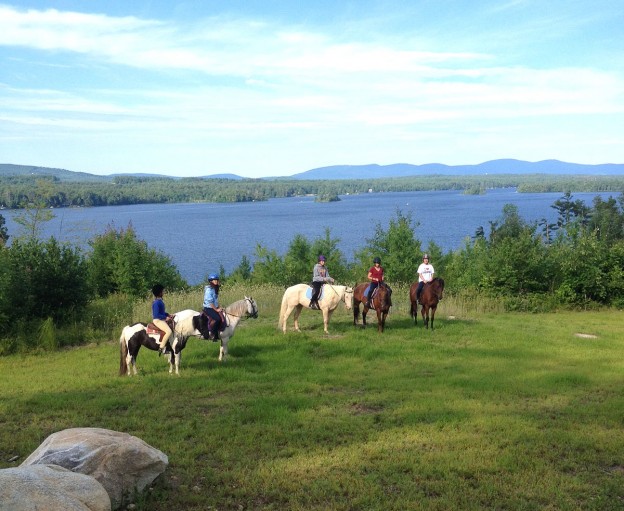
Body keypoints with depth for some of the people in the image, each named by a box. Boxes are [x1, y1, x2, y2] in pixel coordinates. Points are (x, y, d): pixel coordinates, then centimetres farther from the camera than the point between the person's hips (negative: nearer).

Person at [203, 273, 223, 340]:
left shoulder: (215, 289, 14)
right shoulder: (209, 289, -15)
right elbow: (210, 302, -18)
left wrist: (219, 308, 7)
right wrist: (216, 309, -16)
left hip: (214, 308, 10)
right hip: (208, 308, -10)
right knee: (218, 318, -27)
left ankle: (217, 334, 4)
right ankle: (211, 334, -17)